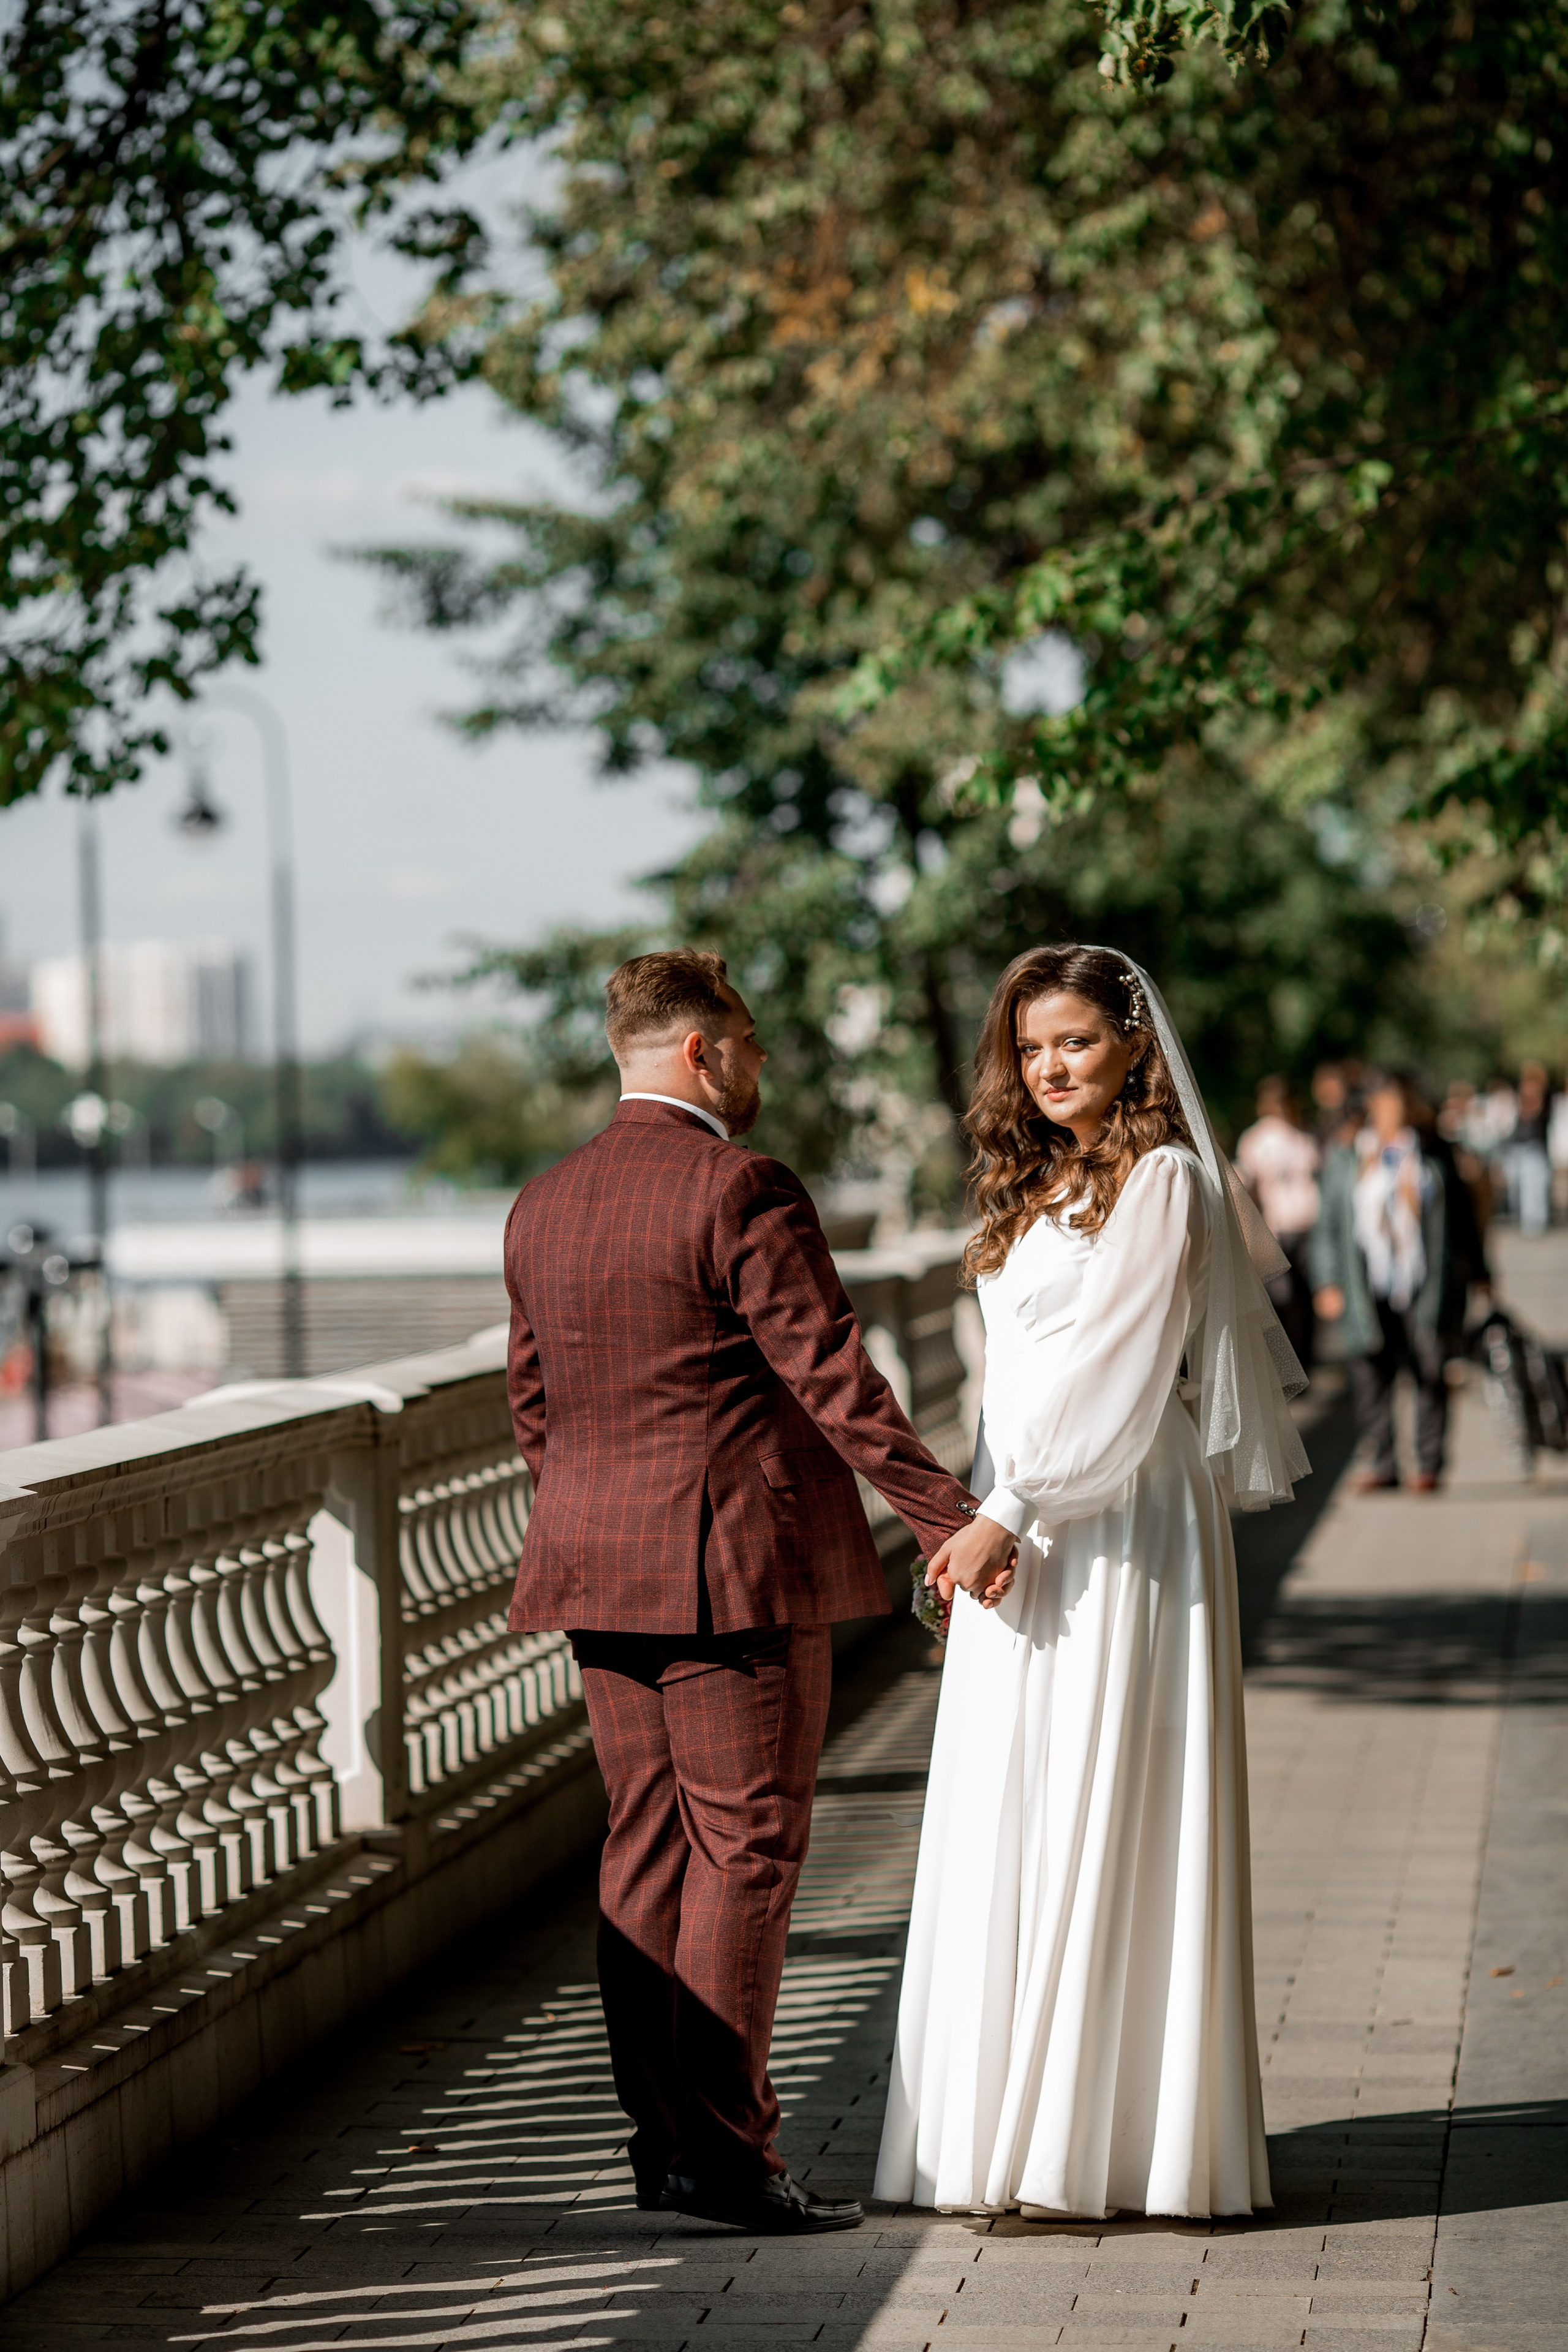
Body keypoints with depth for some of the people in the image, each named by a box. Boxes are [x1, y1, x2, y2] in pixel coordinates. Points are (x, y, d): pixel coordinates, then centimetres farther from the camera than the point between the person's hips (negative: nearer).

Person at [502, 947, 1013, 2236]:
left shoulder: (542, 1205, 12)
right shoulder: (740, 1190, -12)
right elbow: (832, 1379, -16)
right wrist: (953, 1520, -13)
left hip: (599, 1568, 8)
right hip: (738, 1564, -8)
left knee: (650, 1842, 10)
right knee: (745, 1847, -4)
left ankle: (664, 2133, 13)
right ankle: (720, 2144, -5)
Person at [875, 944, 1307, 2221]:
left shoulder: (1163, 1184, -9)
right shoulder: (1036, 1193, 17)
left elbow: (1117, 1372, -16)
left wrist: (1009, 1515, -18)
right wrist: (993, 1526, 10)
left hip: (1122, 1535, -8)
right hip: (1027, 1534, 9)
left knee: (1099, 1823, -6)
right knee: (1010, 1827, 8)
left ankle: (1091, 2148, -2)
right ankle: (1015, 2131, 14)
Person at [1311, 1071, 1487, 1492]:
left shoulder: (1436, 1155, 9)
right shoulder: (1344, 1161, 9)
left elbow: (1463, 1216, 14)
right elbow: (1329, 1227, 10)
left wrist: (1477, 1273, 14)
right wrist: (1328, 1283, 3)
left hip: (1426, 1290, 0)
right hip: (1369, 1294, 0)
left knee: (1431, 1374, 0)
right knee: (1372, 1377, -2)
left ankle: (1428, 1464, 9)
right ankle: (1380, 1462, 7)